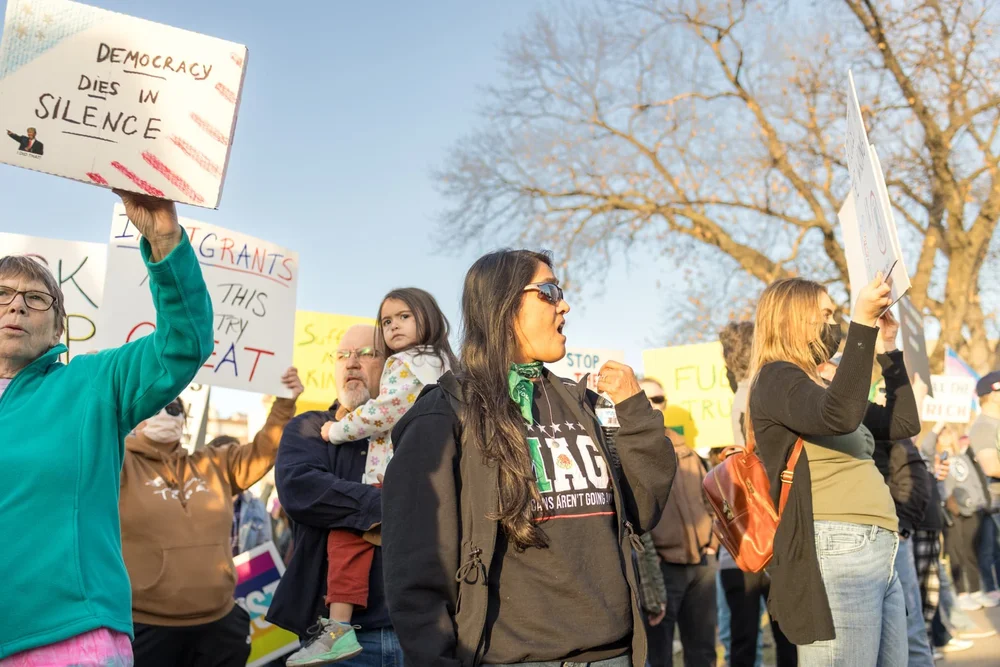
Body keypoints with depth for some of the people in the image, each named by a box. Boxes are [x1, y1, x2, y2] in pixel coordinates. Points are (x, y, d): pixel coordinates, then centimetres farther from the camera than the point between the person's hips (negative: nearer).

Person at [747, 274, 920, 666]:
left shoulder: (820, 388, 21)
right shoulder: (776, 378, -7)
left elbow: (904, 424, 22)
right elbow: (840, 417, -26)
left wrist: (889, 346, 19)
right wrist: (862, 324, -23)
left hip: (879, 556, 10)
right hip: (835, 554, -10)